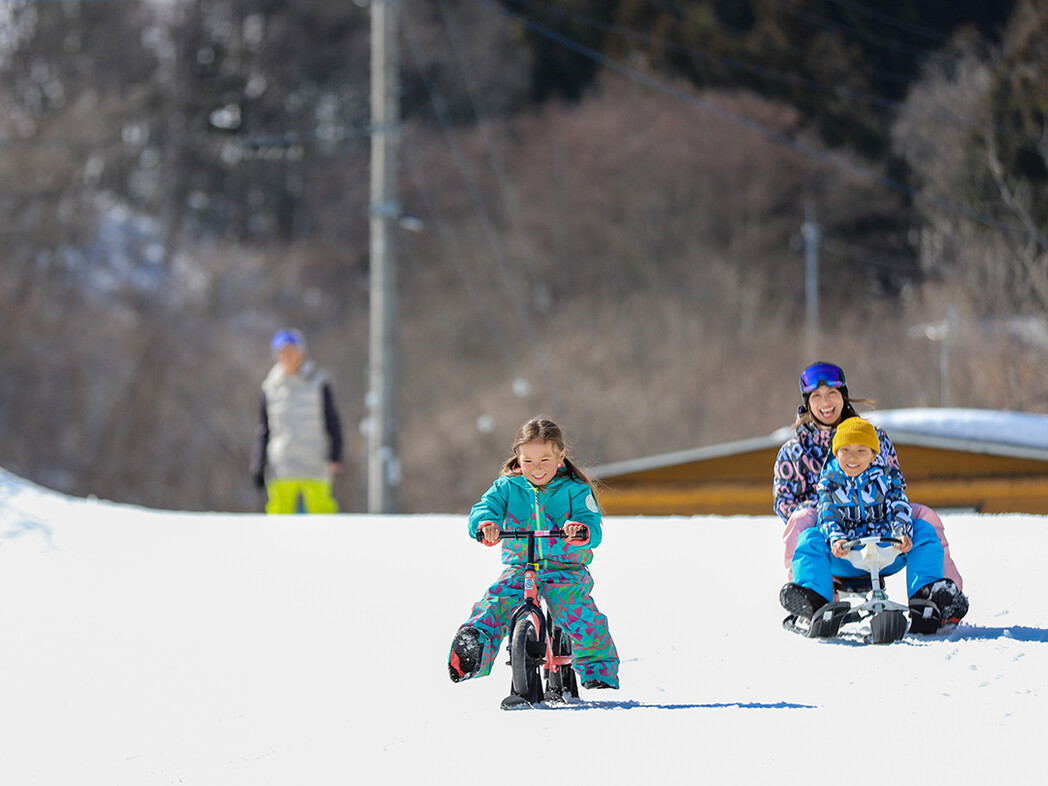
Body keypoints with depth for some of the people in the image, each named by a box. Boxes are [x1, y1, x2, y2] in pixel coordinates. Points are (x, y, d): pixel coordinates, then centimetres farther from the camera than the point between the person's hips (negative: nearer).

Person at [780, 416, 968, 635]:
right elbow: (828, 516, -5)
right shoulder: (829, 482, 7)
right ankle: (814, 599, -43)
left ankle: (926, 594, -33)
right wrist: (836, 539, -28)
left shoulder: (887, 476, 5)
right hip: (846, 557, 0)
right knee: (810, 538, -23)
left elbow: (899, 509, -6)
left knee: (924, 530, -20)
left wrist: (903, 534, -29)